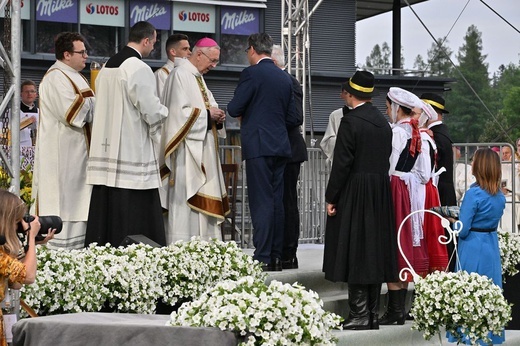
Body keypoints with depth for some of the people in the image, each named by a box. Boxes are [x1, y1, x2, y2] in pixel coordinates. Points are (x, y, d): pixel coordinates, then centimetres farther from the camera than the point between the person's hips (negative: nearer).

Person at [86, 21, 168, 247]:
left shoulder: (107, 67, 13)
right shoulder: (139, 69, -12)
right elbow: (152, 111, -14)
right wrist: (168, 112, 8)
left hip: (106, 150, 8)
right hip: (133, 151, -8)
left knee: (105, 215, 8)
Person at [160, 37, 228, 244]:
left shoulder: (198, 77, 19)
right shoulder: (181, 75, -11)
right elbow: (179, 112, -20)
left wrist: (216, 118, 3)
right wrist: (207, 114, -12)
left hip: (202, 150, 10)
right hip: (187, 151, -10)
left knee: (203, 201, 7)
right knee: (186, 200, -10)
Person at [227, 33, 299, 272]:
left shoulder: (251, 73, -8)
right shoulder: (285, 78, 14)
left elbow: (234, 109, -10)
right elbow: (292, 118, 15)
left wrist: (243, 113, 11)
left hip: (258, 145, -7)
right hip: (280, 146, 7)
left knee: (261, 201, -7)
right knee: (277, 201, 10)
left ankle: (262, 258, -9)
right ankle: (276, 256, 12)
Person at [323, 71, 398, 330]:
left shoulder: (350, 122, -13)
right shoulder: (383, 122, 8)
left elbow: (341, 163, -15)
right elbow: (386, 160, 11)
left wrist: (331, 197, -10)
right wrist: (378, 187, 16)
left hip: (354, 192, -7)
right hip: (381, 195, 7)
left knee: (355, 250, -3)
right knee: (375, 250, 10)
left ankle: (359, 315, -4)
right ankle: (372, 314, 15)